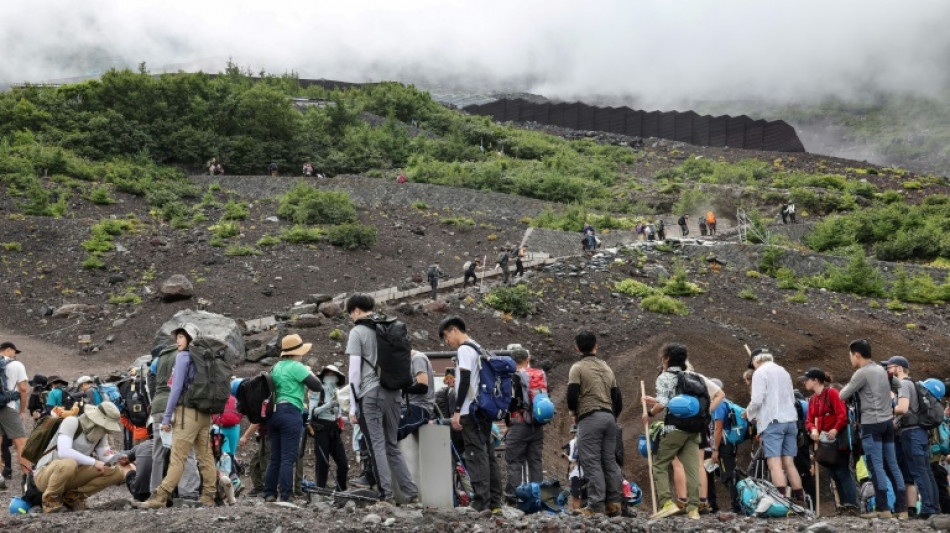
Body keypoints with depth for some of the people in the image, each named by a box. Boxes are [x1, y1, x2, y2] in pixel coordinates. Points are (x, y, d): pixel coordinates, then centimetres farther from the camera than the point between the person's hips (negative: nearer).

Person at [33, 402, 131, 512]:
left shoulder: (101, 433, 3)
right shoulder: (71, 422, -19)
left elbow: (106, 457, -3)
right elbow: (63, 452, -32)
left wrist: (119, 459, -26)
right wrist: (94, 462, -32)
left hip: (73, 475, 6)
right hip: (45, 474, -6)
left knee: (117, 472, -11)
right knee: (69, 464, -42)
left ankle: (73, 495, 2)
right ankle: (50, 499, -13)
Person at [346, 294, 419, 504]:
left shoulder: (357, 332, -2)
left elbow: (354, 370, -7)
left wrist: (353, 406, -5)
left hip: (370, 394, -6)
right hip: (393, 393, 6)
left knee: (377, 445, -3)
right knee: (392, 445, 12)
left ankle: (386, 495, -7)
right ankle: (412, 492, 8)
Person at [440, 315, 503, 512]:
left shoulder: (464, 349, -9)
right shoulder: (479, 349, 20)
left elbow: (465, 381, -18)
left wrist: (457, 411, -17)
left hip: (470, 412, -9)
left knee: (476, 455, -11)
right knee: (487, 455, 9)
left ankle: (481, 504, -14)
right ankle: (495, 502, 10)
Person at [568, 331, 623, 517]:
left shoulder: (578, 368, -3)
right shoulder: (607, 368, 17)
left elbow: (572, 396, -11)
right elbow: (618, 399, 16)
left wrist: (574, 412, 7)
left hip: (589, 418, -6)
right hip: (609, 418, 6)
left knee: (592, 463, -5)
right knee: (610, 461, 9)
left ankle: (596, 506, -8)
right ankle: (614, 503, 9)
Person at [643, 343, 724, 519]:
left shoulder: (665, 377, -2)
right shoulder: (696, 377, 17)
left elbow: (662, 404, -14)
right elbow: (720, 394, 13)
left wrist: (649, 413, 4)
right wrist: (707, 412, 8)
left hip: (674, 428, -6)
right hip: (694, 430, 6)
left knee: (660, 465, 4)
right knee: (692, 467, 3)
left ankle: (667, 503, -9)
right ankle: (693, 508, -2)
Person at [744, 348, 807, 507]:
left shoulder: (760, 373, -3)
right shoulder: (784, 372, 18)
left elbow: (757, 400, -12)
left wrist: (749, 414, 8)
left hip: (772, 422, -7)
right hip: (790, 421, 7)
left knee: (775, 464, -10)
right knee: (789, 463, 9)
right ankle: (800, 500, 7)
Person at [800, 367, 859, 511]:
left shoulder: (831, 393, -9)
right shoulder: (812, 399, 14)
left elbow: (842, 415, -16)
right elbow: (809, 420, 10)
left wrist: (835, 430, -25)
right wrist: (813, 429, -10)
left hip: (838, 439, -8)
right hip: (824, 440, 8)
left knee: (842, 472, -10)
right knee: (833, 473, 9)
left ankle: (851, 504, -10)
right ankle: (843, 504, 14)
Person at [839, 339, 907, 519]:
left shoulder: (862, 373, -10)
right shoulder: (881, 369, 14)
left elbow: (843, 396, -5)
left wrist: (845, 389, 16)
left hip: (872, 423, -8)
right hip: (887, 421, 8)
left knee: (876, 466, -6)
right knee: (892, 465, 7)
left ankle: (883, 509, -8)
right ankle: (902, 508, 6)